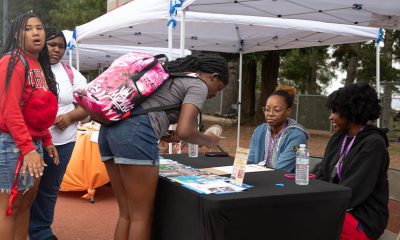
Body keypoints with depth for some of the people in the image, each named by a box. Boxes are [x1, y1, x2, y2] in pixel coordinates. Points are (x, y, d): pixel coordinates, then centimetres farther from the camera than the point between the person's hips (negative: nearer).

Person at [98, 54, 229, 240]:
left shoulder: (171, 73, 30)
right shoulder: (199, 85, 4)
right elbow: (184, 131, -9)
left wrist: (167, 134, 30)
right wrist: (208, 140, 10)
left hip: (111, 129, 9)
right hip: (135, 134, -9)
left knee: (126, 215, 14)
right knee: (142, 216, 1)